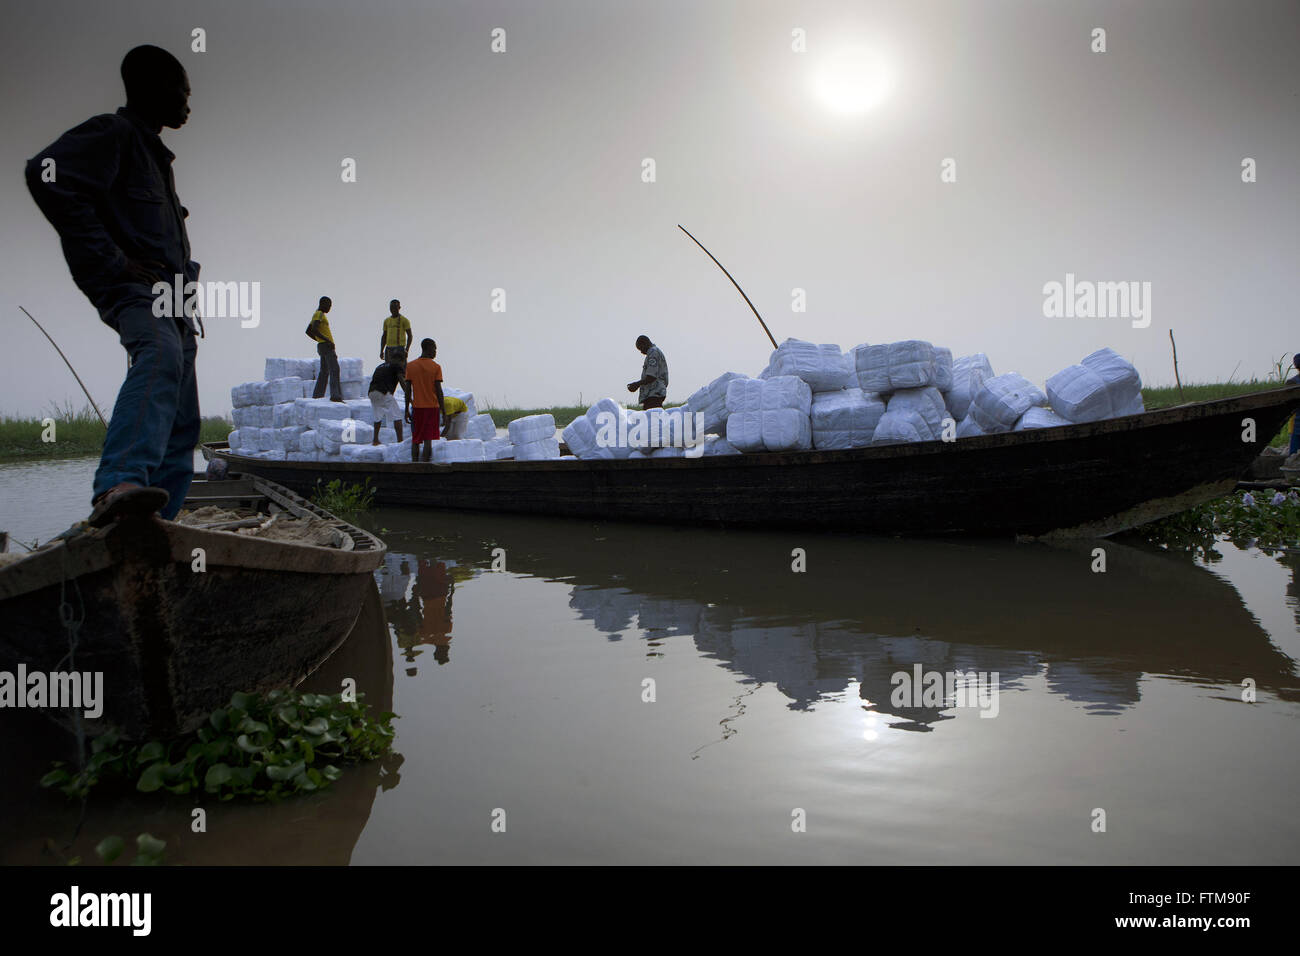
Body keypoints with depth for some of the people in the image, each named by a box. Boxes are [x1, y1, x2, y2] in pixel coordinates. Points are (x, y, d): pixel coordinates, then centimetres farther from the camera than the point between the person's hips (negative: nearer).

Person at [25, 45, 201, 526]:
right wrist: (109, 261, -20)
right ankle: (117, 486, -57)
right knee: (161, 356, -39)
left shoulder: (154, 152, 30)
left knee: (182, 425, 4)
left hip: (170, 296, 10)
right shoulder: (112, 133, 0)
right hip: (132, 287, -10)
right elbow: (45, 173, -18)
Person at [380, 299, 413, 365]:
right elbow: (384, 337, 18)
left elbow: (410, 336, -4)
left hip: (400, 349, -5)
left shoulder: (404, 320, -2)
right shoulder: (386, 321, 15)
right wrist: (381, 351, 10)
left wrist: (407, 349, -15)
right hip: (389, 349, 5)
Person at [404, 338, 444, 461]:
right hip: (432, 407, -2)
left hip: (417, 407, 2)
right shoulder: (436, 367, -5)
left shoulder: (410, 366, 2)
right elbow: (439, 391, -7)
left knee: (415, 440, 9)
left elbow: (408, 390, 1)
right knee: (428, 439, -2)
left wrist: (407, 410, 7)